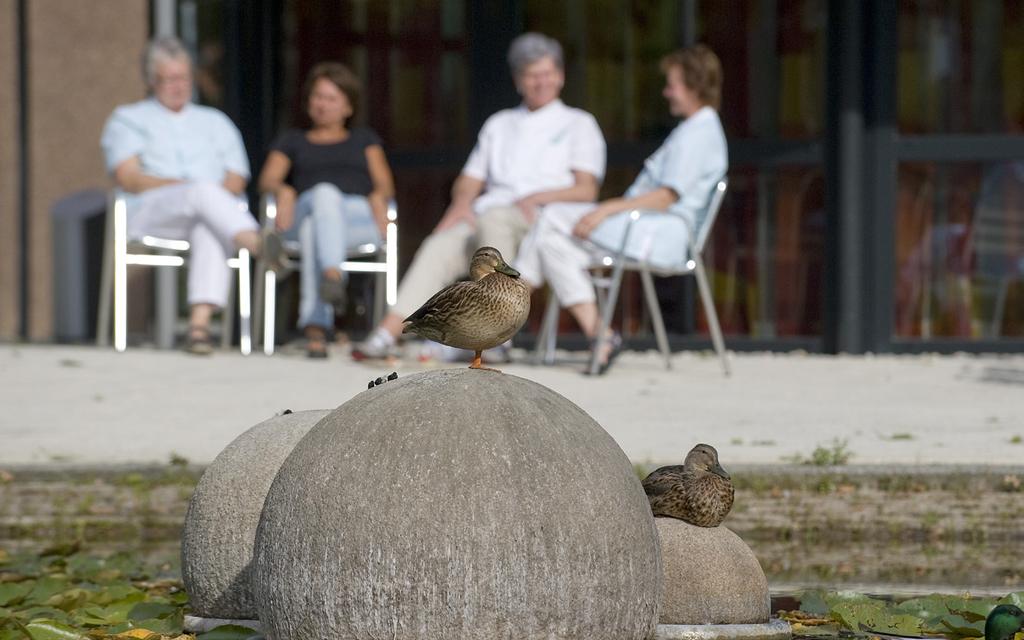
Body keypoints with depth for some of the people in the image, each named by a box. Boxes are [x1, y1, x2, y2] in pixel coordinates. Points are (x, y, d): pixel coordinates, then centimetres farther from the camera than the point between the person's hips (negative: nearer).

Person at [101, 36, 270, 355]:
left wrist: (207, 195, -8)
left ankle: (200, 323, -53)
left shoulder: (215, 122, 29)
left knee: (211, 230, -39)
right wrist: (181, 187, -12)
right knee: (204, 192, -37)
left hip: (210, 208, 2)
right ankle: (261, 249, -60)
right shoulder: (127, 119, 21)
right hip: (150, 214, -2)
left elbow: (236, 182, 15)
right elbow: (129, 178, 3)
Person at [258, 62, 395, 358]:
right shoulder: (292, 140, 35)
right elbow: (267, 179, 16)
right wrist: (284, 190, -10)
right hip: (305, 209, 0)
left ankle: (315, 326, -64)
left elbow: (384, 184, 18)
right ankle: (332, 276, -70)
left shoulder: (364, 139, 35)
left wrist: (378, 197, -9)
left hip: (359, 215, 0)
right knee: (325, 193, -42)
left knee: (315, 232, -41)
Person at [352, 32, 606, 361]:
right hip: (487, 219, 4)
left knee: (494, 219, -38)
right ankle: (385, 336, -40)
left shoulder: (579, 124, 16)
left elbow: (586, 190, 4)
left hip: (543, 220, -4)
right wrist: (461, 203, -2)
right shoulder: (499, 124, 29)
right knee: (440, 246, -27)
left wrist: (537, 198, -13)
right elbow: (469, 180, 22)